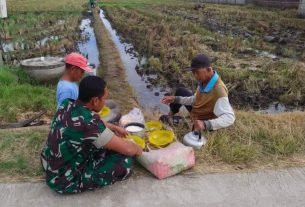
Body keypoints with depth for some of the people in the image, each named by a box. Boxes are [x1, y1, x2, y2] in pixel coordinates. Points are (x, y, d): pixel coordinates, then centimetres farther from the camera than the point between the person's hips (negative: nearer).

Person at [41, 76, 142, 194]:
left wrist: (115, 128, 19)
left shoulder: (67, 104, -8)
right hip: (64, 180, -8)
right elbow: (127, 149, -23)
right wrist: (138, 150, -2)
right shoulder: (89, 124, -33)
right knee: (125, 162, -12)